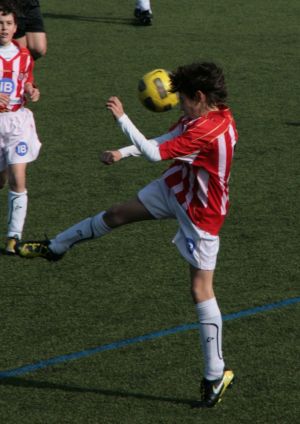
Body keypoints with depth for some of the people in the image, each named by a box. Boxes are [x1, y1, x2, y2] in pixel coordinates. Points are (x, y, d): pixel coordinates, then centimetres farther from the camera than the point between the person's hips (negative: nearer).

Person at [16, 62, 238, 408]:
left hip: (200, 216, -9)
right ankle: (55, 247, 41)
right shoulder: (201, 118, -4)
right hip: (174, 189, 9)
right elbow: (166, 140, 12)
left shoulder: (208, 130, -34)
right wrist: (124, 153, 7)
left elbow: (155, 153, -30)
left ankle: (216, 374, 1)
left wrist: (122, 118, -22)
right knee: (116, 215, 18)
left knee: (201, 291, -6)